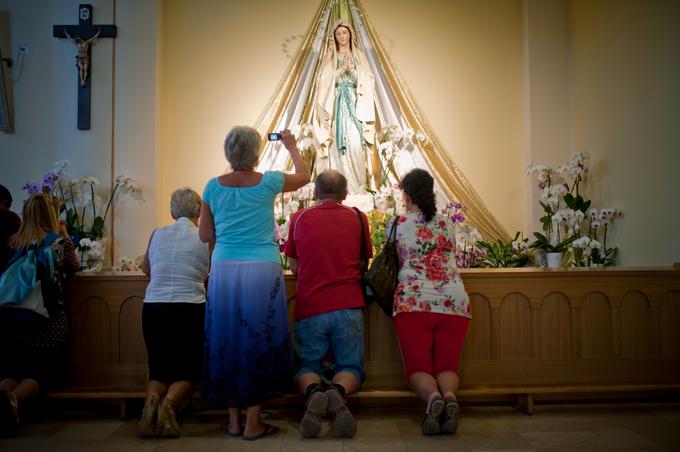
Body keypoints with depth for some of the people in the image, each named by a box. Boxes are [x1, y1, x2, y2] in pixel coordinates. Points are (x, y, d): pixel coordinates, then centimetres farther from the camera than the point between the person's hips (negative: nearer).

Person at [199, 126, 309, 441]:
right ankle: (253, 423, 9)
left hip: (223, 270, 3)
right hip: (262, 270, -3)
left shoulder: (214, 186, 5)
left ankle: (233, 420, 20)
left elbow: (205, 235, 12)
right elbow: (304, 176, 19)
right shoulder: (268, 182, -1)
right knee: (259, 344, 4)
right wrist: (291, 147, 33)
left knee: (226, 343, 11)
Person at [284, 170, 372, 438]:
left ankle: (313, 391, -21)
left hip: (308, 307, 0)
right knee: (351, 367, 12)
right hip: (348, 307, 0)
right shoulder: (358, 218, 7)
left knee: (306, 367, 14)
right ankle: (338, 390, -23)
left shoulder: (299, 218, 7)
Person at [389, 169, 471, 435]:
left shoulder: (397, 226, 7)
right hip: (455, 302, 3)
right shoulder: (447, 224, 15)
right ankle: (449, 396, -27)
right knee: (447, 366, 6)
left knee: (418, 368, 4)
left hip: (413, 302, -2)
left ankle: (432, 396, -29)